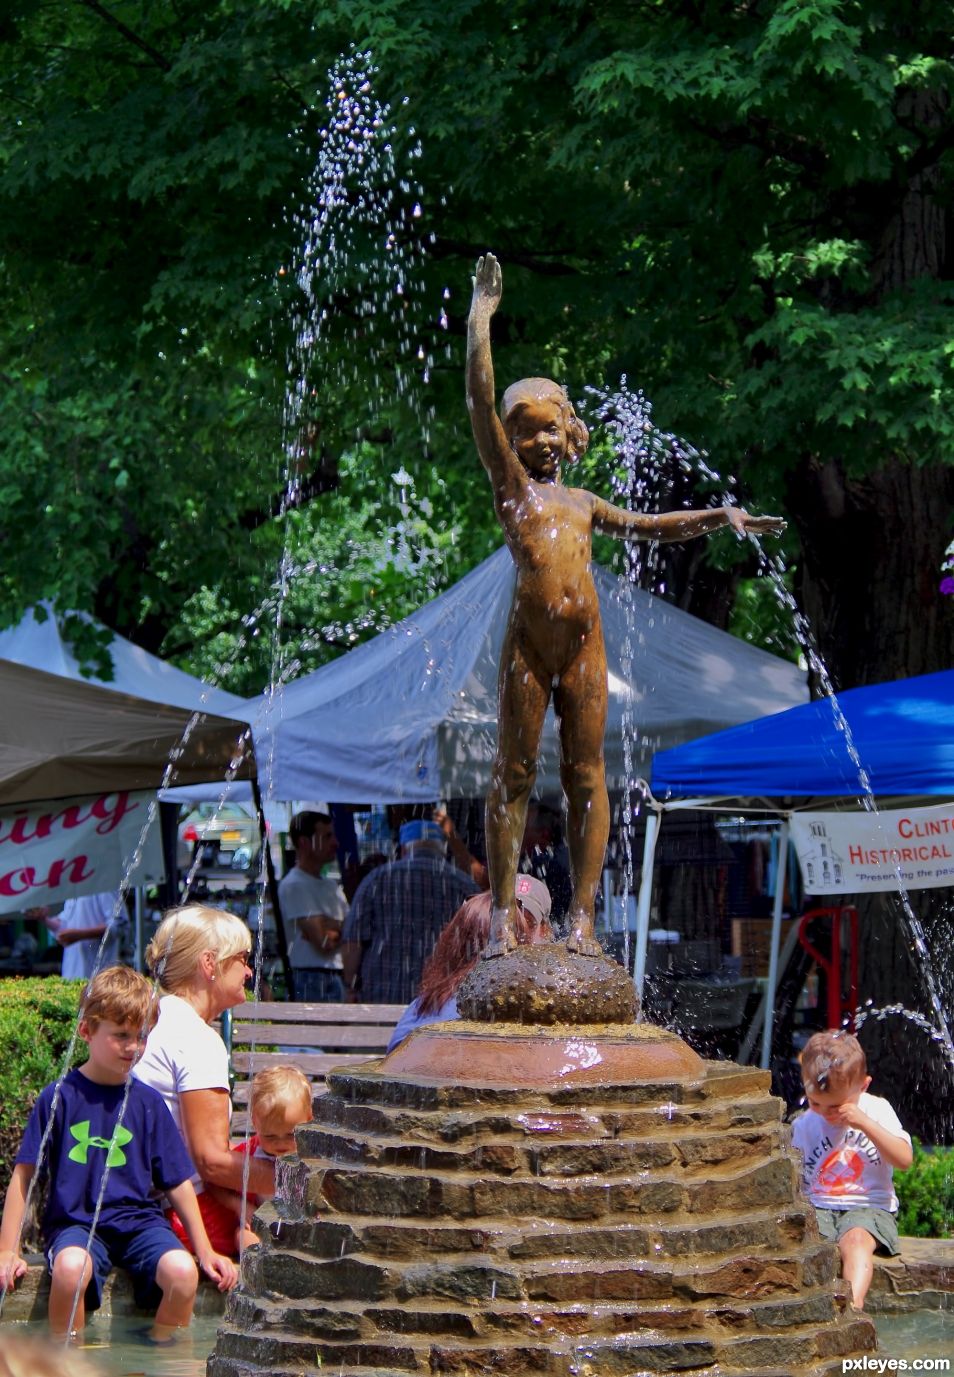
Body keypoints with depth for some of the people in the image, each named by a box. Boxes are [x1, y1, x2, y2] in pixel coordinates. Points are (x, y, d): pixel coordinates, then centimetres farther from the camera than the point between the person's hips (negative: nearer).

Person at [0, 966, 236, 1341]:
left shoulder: (148, 1102, 8)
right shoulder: (60, 1098, 0)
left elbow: (177, 1182, 12)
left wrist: (205, 1251, 8)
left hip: (139, 1221, 3)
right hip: (75, 1222, -3)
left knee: (182, 1271, -29)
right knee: (71, 1267, -38)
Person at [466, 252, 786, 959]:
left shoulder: (581, 500, 22)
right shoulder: (511, 483, 9)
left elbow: (647, 525, 36)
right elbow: (482, 403, 0)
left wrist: (719, 518, 29)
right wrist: (481, 319, -2)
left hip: (585, 644, 4)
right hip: (528, 642, -4)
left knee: (586, 776, 1)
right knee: (515, 773, -2)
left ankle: (583, 915, 0)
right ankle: (503, 914, -1)